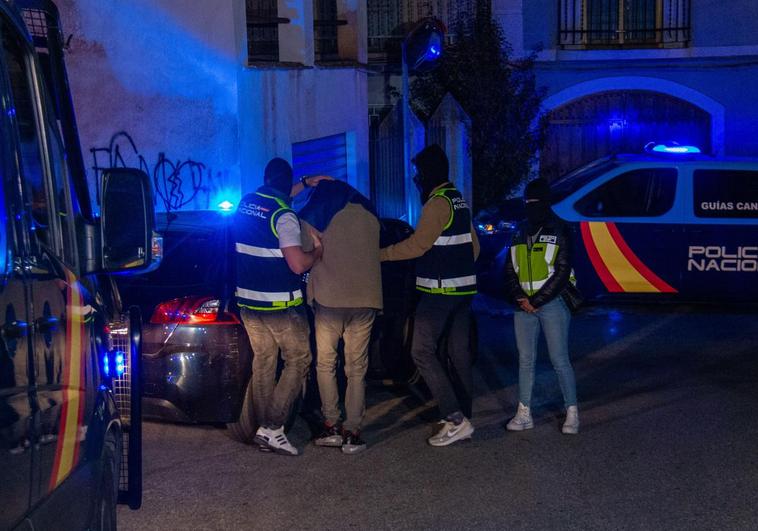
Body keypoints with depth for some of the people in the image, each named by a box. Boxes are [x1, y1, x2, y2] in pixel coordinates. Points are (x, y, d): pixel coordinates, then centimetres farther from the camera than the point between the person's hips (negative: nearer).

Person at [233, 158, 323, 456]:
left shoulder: (245, 204, 6)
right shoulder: (283, 215, -18)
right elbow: (298, 265, -23)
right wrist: (318, 251, -5)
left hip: (247, 301, 7)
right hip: (280, 305, -7)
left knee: (263, 361, 15)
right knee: (298, 361, 4)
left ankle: (263, 427, 18)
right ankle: (272, 428, -3)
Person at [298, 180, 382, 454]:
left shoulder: (312, 216, 5)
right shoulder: (369, 216, 14)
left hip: (329, 299, -2)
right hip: (365, 300, 2)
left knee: (325, 364, 13)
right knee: (357, 369, 6)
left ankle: (332, 426, 7)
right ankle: (352, 432, 2)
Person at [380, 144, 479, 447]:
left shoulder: (437, 203, -14)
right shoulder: (459, 201, 15)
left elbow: (417, 245, -19)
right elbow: (473, 246, 21)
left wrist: (379, 254, -13)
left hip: (440, 291, -9)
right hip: (463, 288, 9)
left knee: (422, 351, -7)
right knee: (459, 352, 11)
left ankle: (455, 419, -12)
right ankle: (463, 418, 16)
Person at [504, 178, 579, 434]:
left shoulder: (559, 232, -3)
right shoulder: (520, 234, 13)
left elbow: (562, 273, -9)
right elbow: (510, 271, 12)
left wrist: (536, 301, -12)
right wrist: (520, 298, -5)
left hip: (552, 305, -5)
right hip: (523, 306, 5)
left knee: (559, 360, -4)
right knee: (525, 360, 7)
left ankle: (572, 413, 4)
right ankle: (524, 413, 12)